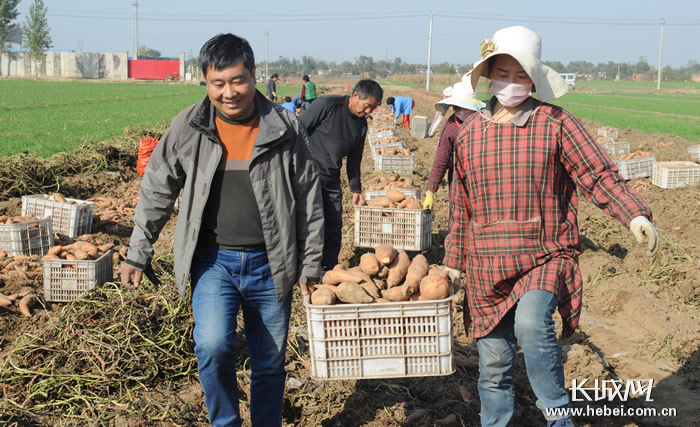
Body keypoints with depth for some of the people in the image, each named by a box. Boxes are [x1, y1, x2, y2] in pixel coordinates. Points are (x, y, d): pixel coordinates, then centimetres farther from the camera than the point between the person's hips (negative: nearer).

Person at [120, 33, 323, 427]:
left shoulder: (286, 129, -5)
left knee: (270, 362, 11)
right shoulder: (187, 129, -4)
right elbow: (156, 192, 6)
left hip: (270, 264, 1)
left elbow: (309, 200, 2)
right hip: (214, 260, 0)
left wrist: (311, 265, 3)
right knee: (213, 346, -18)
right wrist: (138, 254, 6)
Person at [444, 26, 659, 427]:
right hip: (487, 268, 4)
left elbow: (599, 174, -10)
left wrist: (635, 214, -28)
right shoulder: (471, 132, 7)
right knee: (493, 364, 9)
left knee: (531, 323, -30)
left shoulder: (557, 123, -3)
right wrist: (455, 263, 16)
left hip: (546, 258, -3)